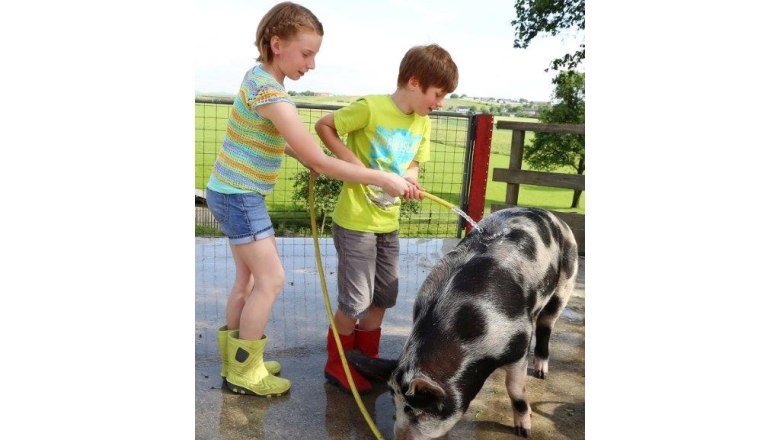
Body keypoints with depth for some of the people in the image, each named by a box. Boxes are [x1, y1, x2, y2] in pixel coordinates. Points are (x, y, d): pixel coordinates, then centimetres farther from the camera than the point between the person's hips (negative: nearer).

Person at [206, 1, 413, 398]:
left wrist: (299, 153, 3)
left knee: (248, 277, 15)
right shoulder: (270, 93, -25)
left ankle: (236, 362, 28)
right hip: (239, 197, -9)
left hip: (231, 192, 9)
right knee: (271, 279, -2)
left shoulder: (259, 77, 4)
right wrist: (382, 178, -23)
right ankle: (244, 373, 11)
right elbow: (319, 162, -27)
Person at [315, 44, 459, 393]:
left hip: (389, 223, 7)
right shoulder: (371, 107, -18)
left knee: (382, 297, 17)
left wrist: (410, 180, -11)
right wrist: (352, 161, -20)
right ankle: (337, 365, 25)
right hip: (355, 222, -7)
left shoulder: (422, 123, 4)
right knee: (355, 300, 2)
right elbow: (324, 126, -11)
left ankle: (365, 358, 38)